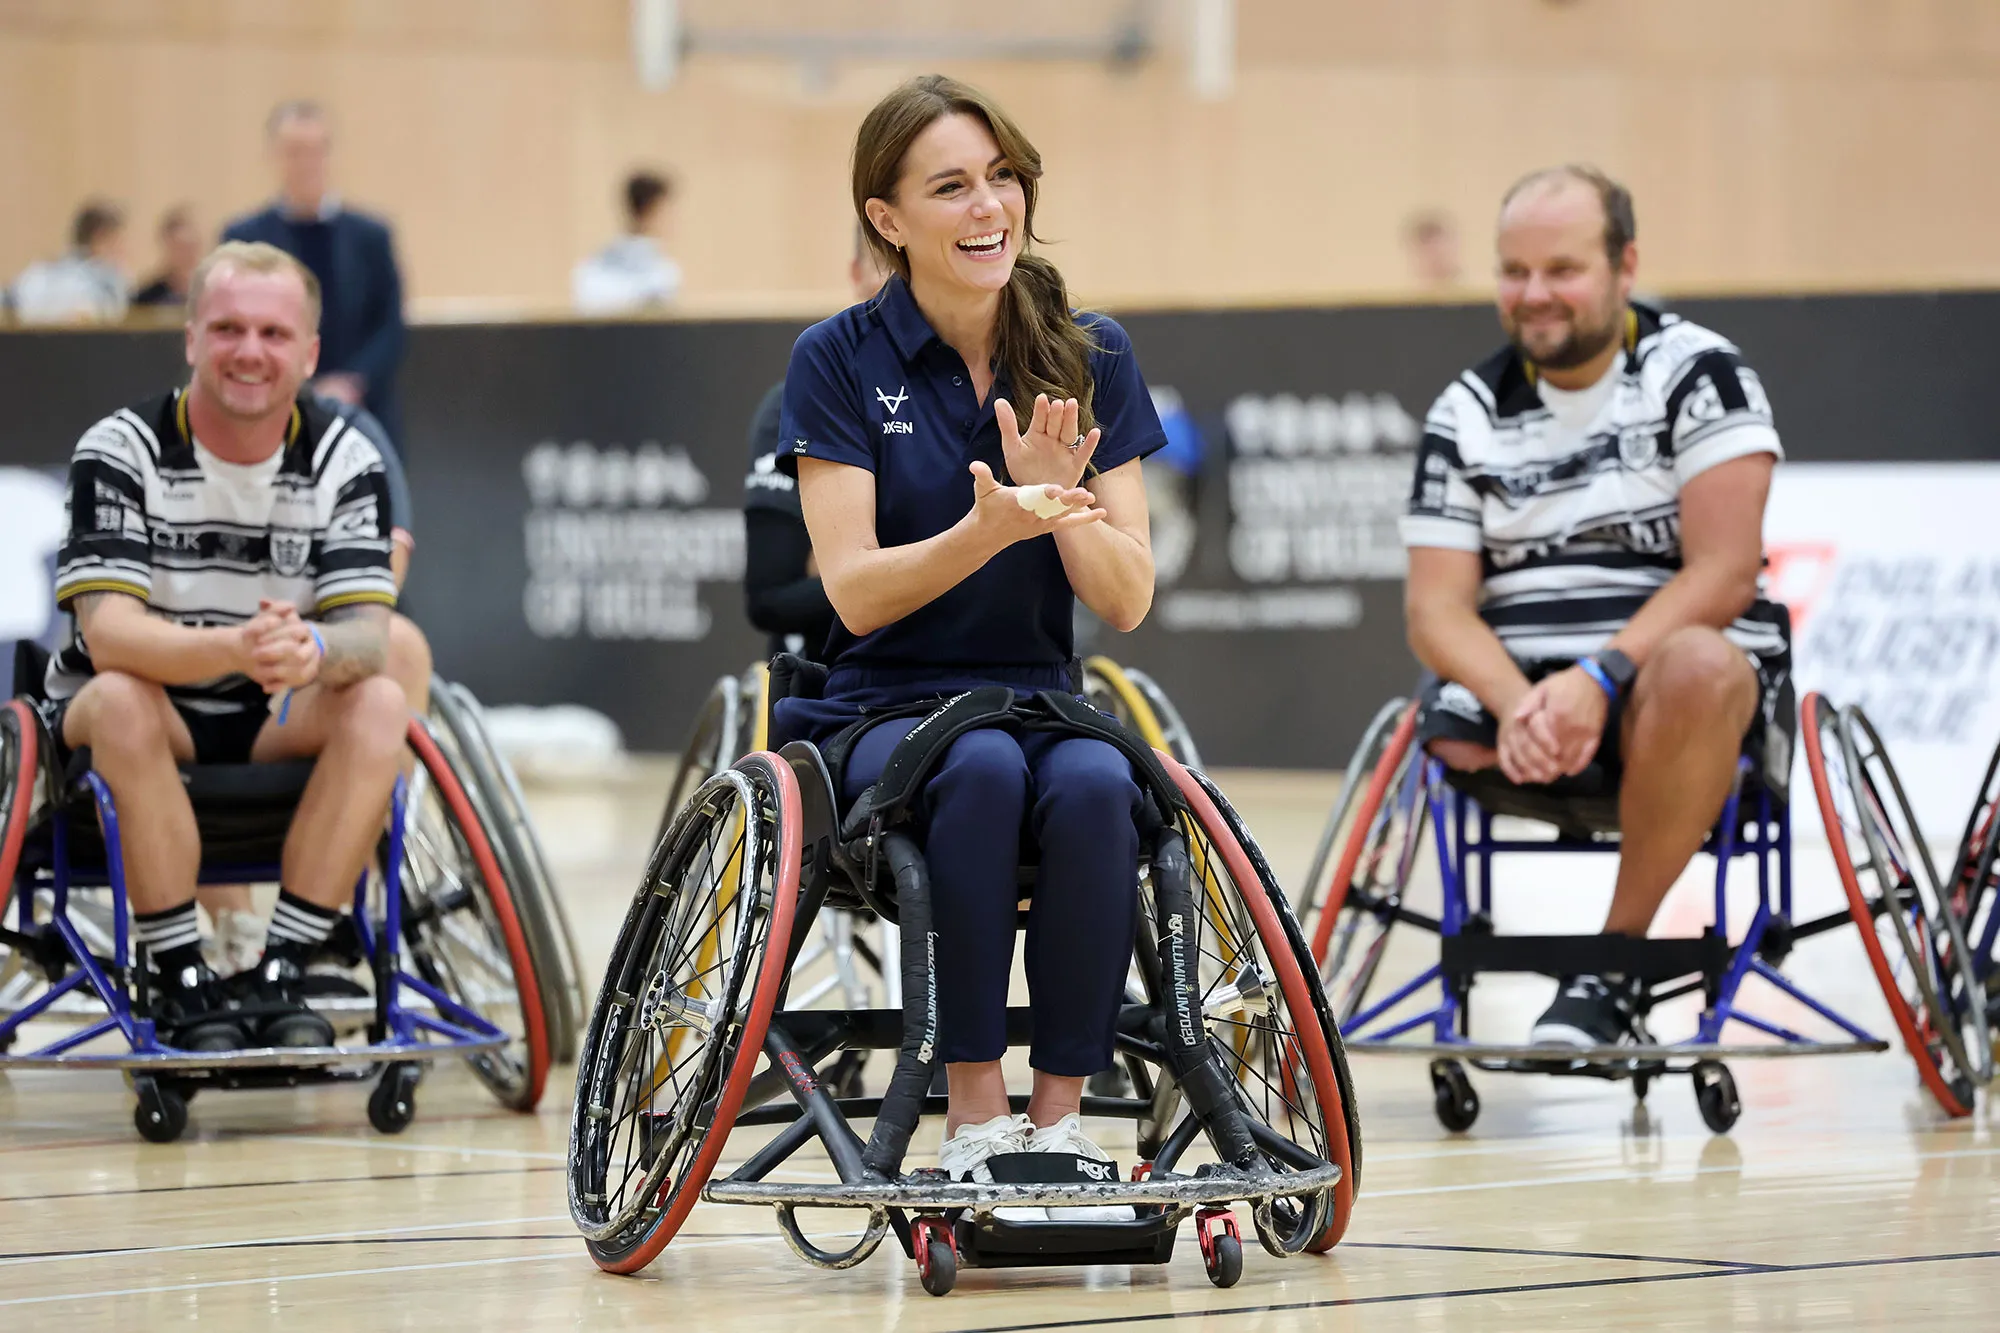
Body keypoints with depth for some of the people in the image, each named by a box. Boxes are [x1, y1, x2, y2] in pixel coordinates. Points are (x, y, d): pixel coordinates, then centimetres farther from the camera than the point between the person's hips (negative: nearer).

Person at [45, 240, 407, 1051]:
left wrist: (314, 650, -43)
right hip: (147, 715, -3)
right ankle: (182, 985, -27)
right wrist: (233, 650, -46)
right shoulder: (121, 452, -14)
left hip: (278, 727, 3)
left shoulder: (345, 461, -5)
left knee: (380, 703, -26)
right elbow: (107, 632, -26)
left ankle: (280, 973, -24)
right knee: (121, 702, -36)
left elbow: (368, 635, -16)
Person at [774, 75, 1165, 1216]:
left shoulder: (1092, 358, 4)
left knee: (1096, 785, -33)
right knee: (985, 768, -36)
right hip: (882, 719, -2)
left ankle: (1060, 1115, -24)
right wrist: (991, 528, -27)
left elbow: (1127, 601, 0)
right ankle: (975, 1113, -30)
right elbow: (856, 591, -10)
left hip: (1043, 703, 2)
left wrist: (1060, 501, -20)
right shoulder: (840, 361, -3)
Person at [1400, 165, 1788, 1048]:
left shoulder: (1697, 373, -1)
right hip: (1512, 684, 3)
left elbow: (1726, 571, -11)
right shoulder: (1467, 414, 10)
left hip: (1659, 662, -3)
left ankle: (1615, 958, -23)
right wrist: (1518, 703, -19)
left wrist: (1598, 678, -24)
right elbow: (1437, 607, 2)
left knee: (1699, 668, -38)